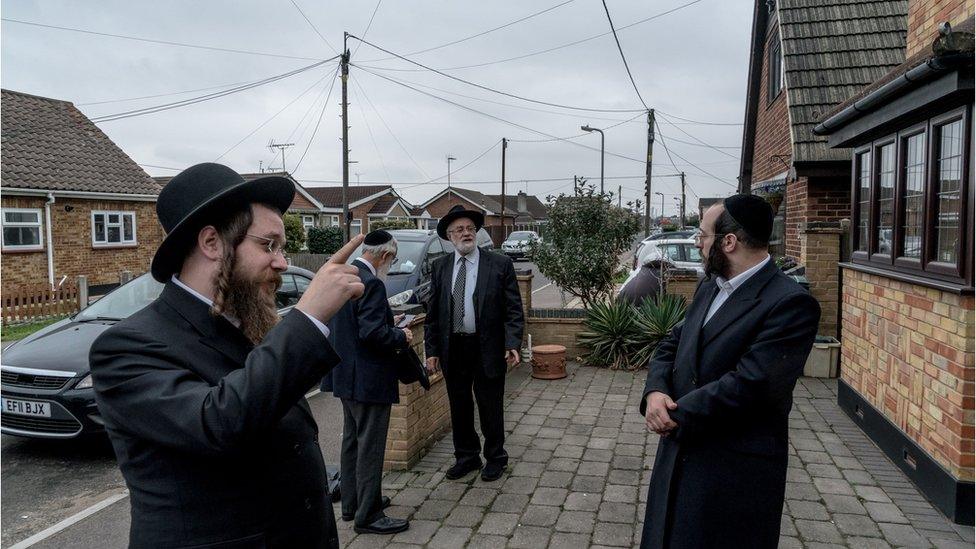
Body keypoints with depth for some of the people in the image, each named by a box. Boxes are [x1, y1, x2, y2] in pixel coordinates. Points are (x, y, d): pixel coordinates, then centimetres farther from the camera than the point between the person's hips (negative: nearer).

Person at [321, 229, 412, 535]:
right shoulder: (371, 284, -22)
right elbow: (372, 333, -27)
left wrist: (392, 331, 16)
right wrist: (402, 337, -10)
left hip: (346, 375, 10)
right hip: (368, 378, -10)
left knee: (352, 441, 20)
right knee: (370, 448, 1)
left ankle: (352, 503, 33)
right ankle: (368, 516, 12)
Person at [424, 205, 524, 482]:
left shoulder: (500, 264, -5)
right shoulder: (440, 267, 5)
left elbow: (514, 310, -5)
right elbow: (433, 312, 8)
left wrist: (513, 344, -16)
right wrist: (432, 350, 3)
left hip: (488, 350, -3)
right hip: (453, 350, 3)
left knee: (491, 408, 9)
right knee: (459, 408, 15)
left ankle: (495, 459, 28)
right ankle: (466, 457, 32)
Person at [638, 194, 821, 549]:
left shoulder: (791, 303, -18)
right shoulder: (709, 287, 9)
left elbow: (749, 384, -26)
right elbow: (671, 346, 11)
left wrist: (675, 413, -16)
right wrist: (655, 392, -10)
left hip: (738, 471, -8)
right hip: (679, 455, 8)